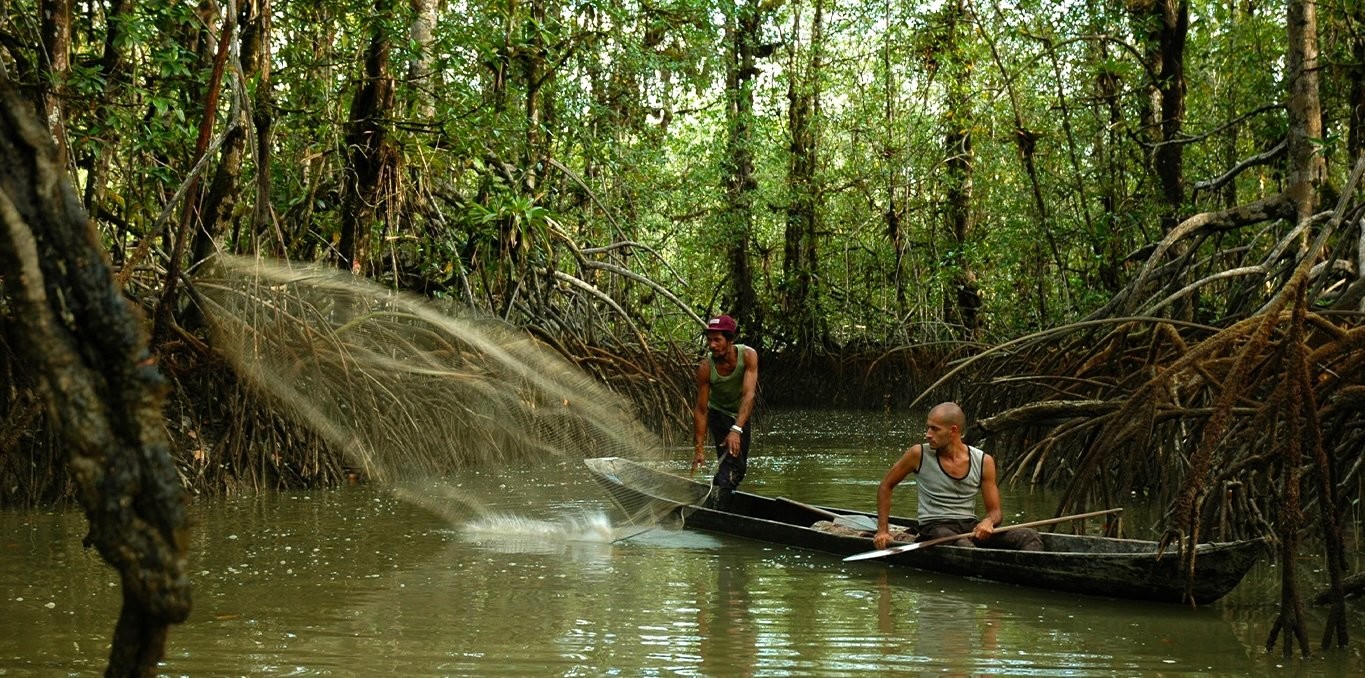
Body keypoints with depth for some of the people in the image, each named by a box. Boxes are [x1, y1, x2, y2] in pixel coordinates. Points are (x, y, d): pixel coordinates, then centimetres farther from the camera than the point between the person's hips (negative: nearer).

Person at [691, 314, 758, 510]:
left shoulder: (748, 355, -30)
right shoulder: (705, 368, -28)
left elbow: (748, 395, -39)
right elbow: (701, 410, -24)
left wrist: (737, 430, -51)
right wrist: (699, 448, -28)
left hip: (742, 413, 3)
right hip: (719, 413, -3)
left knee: (740, 467, 14)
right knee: (731, 460, -20)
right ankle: (719, 508, -19)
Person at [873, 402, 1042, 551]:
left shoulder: (984, 462, 4)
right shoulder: (919, 455, -1)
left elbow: (994, 511, 9)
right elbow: (886, 487, 11)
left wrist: (988, 522, -16)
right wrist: (882, 530, 5)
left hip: (971, 527, 3)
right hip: (935, 528, -3)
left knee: (1030, 536, -22)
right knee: (964, 547, -40)